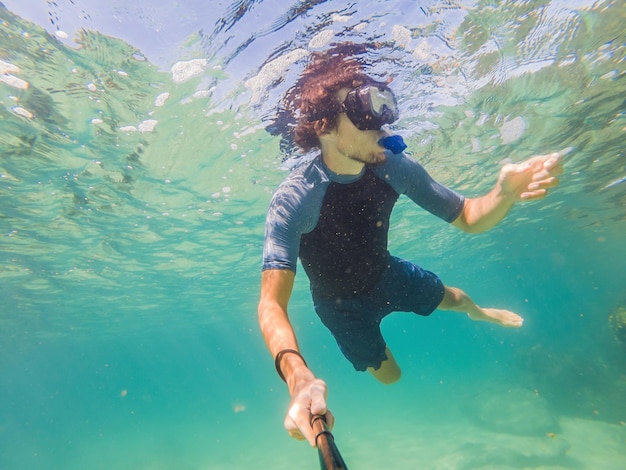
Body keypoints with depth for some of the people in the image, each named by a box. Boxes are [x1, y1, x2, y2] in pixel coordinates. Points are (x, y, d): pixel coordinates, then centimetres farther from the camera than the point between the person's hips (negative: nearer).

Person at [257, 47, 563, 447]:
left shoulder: (393, 168, -24)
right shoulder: (292, 201, -37)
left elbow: (466, 218, -15)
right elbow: (272, 304, -40)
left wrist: (505, 193, -37)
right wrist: (299, 378, -58)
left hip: (388, 275, 4)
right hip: (342, 303, -3)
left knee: (454, 298, 24)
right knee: (390, 376, 15)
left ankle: (482, 314, 63)